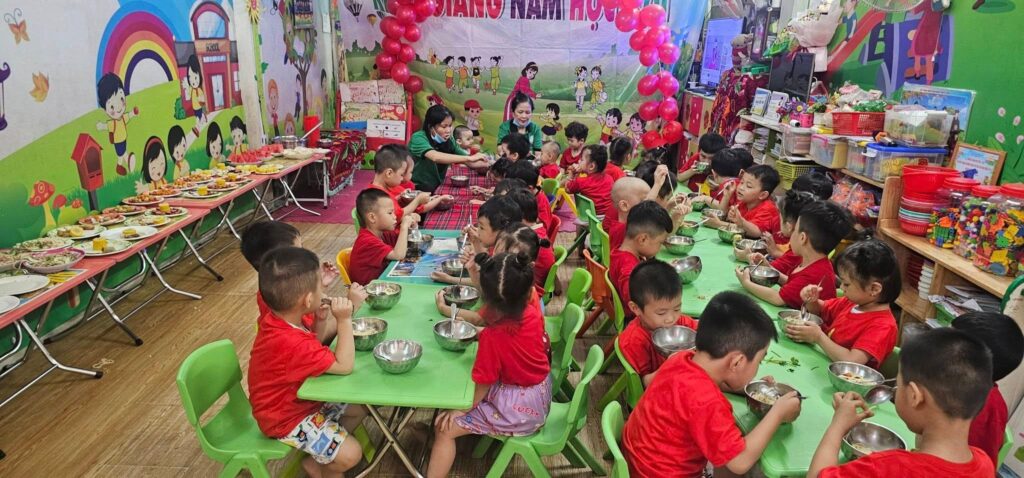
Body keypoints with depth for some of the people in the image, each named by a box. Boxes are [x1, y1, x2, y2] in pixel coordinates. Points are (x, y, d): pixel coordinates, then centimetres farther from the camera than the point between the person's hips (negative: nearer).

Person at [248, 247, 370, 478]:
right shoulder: (291, 344, -39)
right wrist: (344, 320, -27)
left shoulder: (278, 317, -10)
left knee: (360, 407, 13)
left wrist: (322, 319, -11)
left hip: (301, 398, 9)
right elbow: (345, 366, -30)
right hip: (286, 418, -9)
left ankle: (319, 456, 20)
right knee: (351, 454, -13)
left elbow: (313, 348, 7)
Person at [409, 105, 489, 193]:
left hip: (437, 188, 7)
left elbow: (469, 162, -3)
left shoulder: (449, 140, 1)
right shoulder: (418, 138, -16)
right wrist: (469, 158, -36)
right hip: (417, 189, -6)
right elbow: (435, 157, -35)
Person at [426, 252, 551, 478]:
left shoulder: (493, 336, -31)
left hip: (519, 409, -8)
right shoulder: (532, 310, -16)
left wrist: (463, 408, -3)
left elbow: (484, 383, -20)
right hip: (540, 394, 8)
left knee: (444, 428, -1)